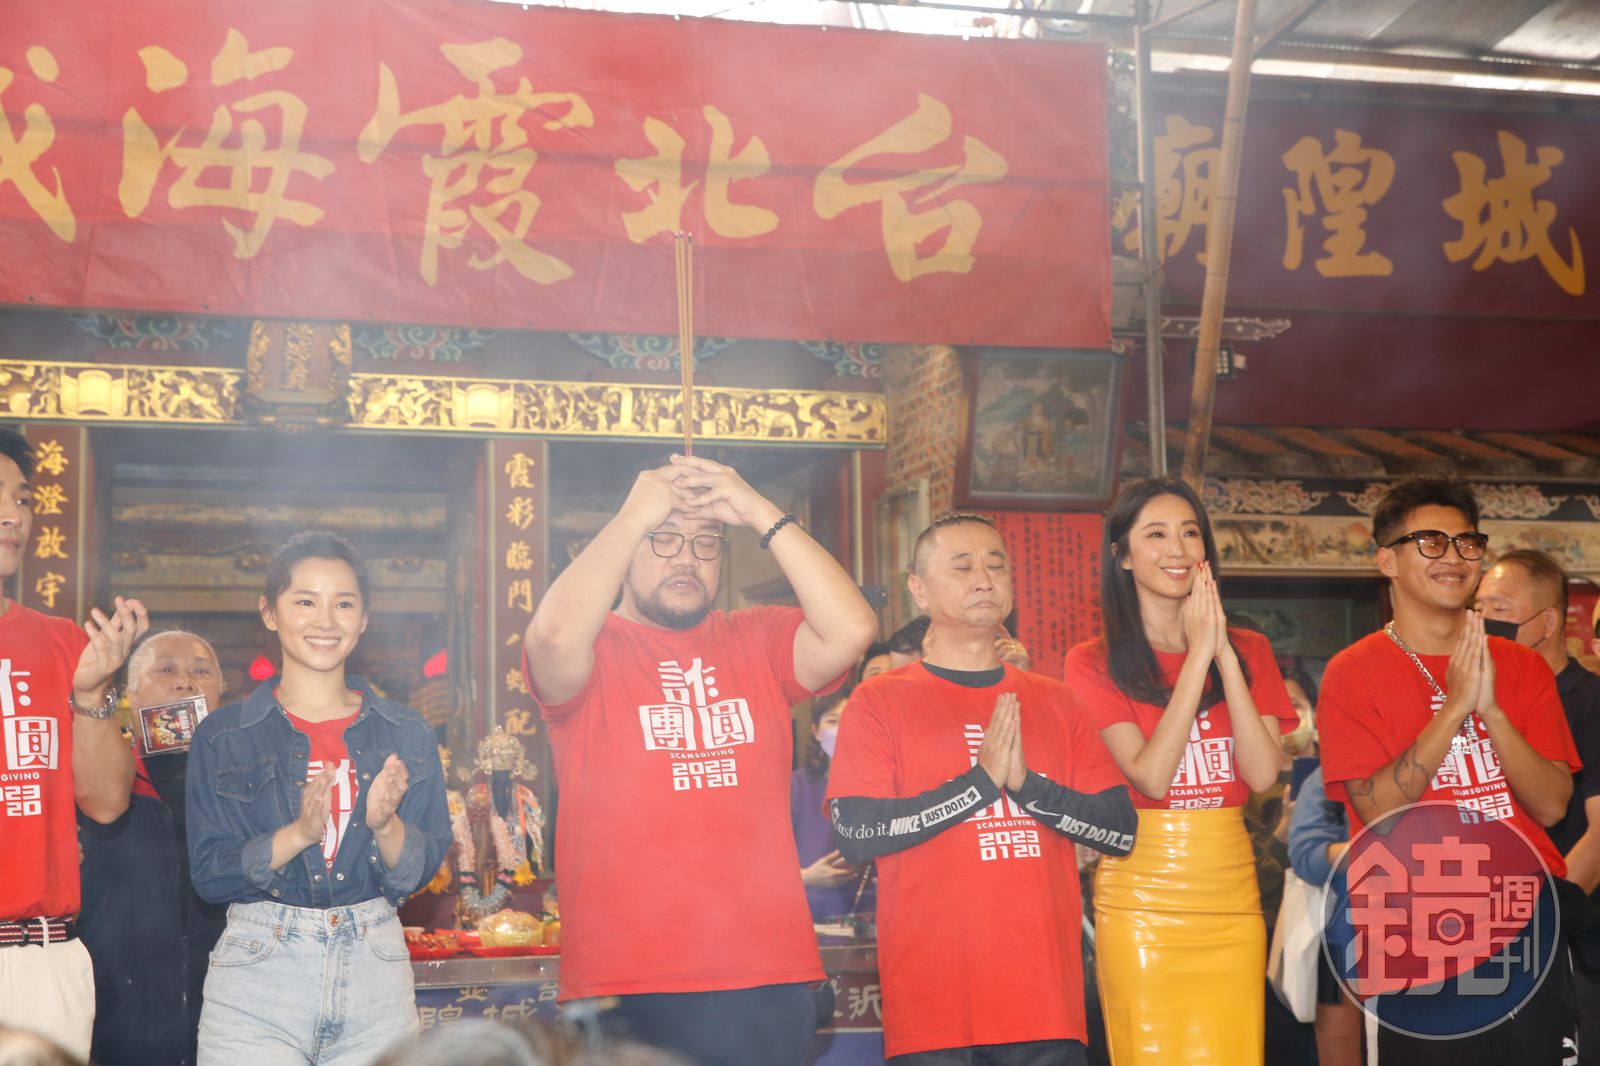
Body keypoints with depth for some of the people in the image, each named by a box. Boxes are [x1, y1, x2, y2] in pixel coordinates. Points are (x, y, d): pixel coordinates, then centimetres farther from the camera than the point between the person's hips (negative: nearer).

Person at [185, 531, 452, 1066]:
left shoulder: (406, 735, 5)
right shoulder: (223, 737, 1)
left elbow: (422, 870, 2)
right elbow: (209, 875, -5)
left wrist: (384, 824, -18)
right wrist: (298, 834, -19)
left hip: (377, 977, 2)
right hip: (258, 975, -1)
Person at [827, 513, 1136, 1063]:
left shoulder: (1053, 702, 13)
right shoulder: (881, 701, 2)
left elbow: (1121, 829, 6)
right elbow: (855, 832, -10)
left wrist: (1026, 783, -9)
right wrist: (981, 781, -13)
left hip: (1046, 998, 3)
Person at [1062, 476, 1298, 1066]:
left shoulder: (1249, 651, 9)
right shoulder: (1094, 663, -2)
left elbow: (1263, 773, -5)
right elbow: (1150, 776, -14)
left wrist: (1225, 653, -10)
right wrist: (1197, 655, -12)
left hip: (1231, 897, 3)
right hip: (1139, 899, -3)